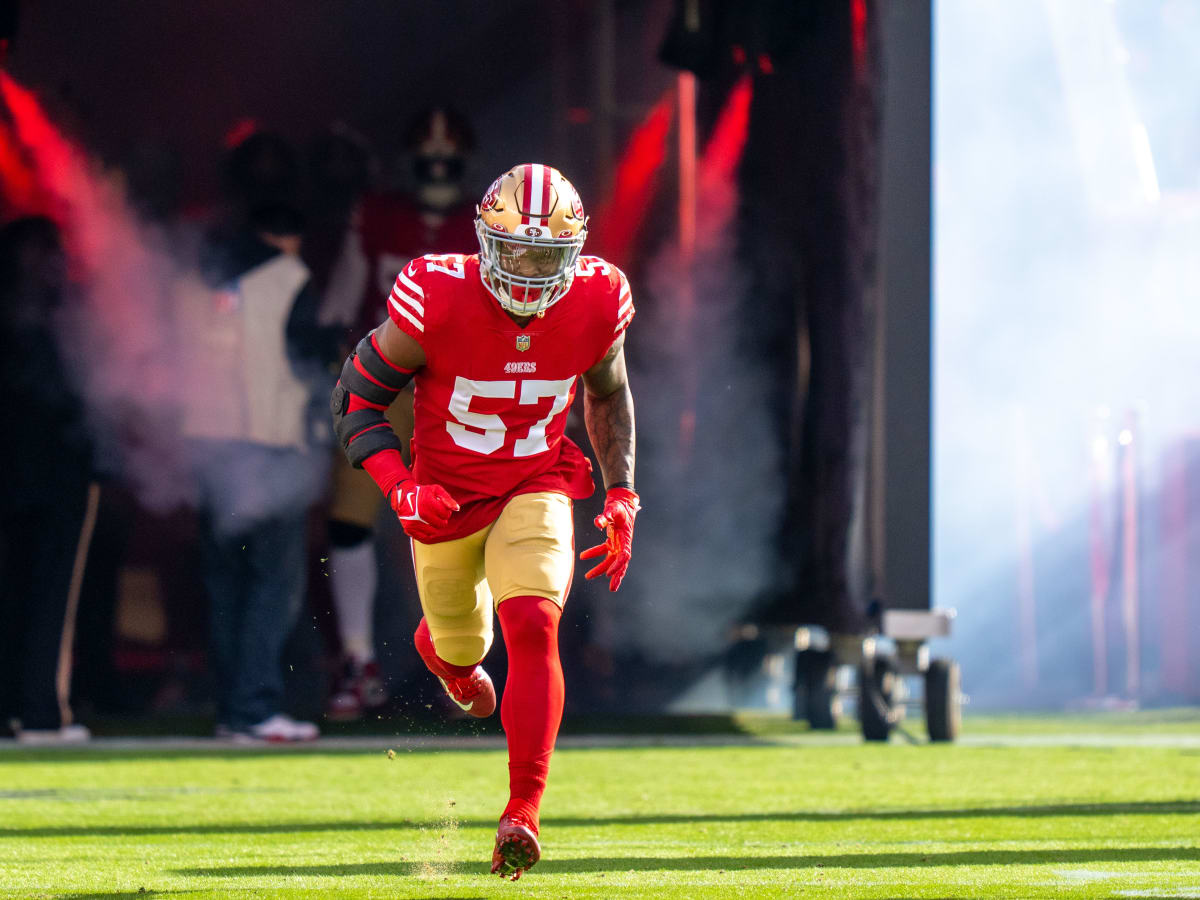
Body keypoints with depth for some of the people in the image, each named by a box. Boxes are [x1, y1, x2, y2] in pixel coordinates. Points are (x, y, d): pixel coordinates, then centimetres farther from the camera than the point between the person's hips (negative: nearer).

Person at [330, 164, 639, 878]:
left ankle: (523, 813, -23)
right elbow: (356, 398, -12)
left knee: (533, 625, -23)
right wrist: (400, 486, -24)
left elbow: (608, 394, 8)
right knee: (458, 644, 17)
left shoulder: (596, 304, -15)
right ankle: (446, 652, 59)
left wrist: (622, 494, 1)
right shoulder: (437, 301, -25)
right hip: (446, 498, 0)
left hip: (536, 490, 0)